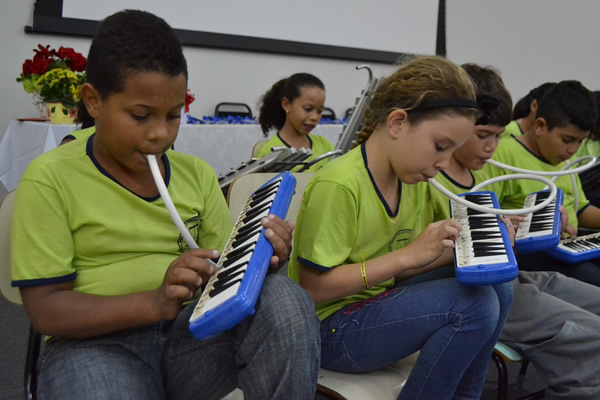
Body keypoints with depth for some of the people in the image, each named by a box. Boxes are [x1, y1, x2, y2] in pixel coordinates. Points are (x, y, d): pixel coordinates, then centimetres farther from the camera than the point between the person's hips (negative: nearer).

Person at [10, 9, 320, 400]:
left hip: (195, 332, 3)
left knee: (284, 299, -25)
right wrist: (153, 302, -23)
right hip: (97, 342, -3)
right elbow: (46, 309, -8)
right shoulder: (50, 179, -4)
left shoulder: (197, 174, 10)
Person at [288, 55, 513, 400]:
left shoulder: (413, 181, 2)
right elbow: (313, 287, -22)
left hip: (378, 302, 8)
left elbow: (396, 269, 7)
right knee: (475, 302, -21)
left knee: (496, 286, -2)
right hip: (330, 329, -8)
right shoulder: (338, 184, -23)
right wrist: (409, 254, -24)